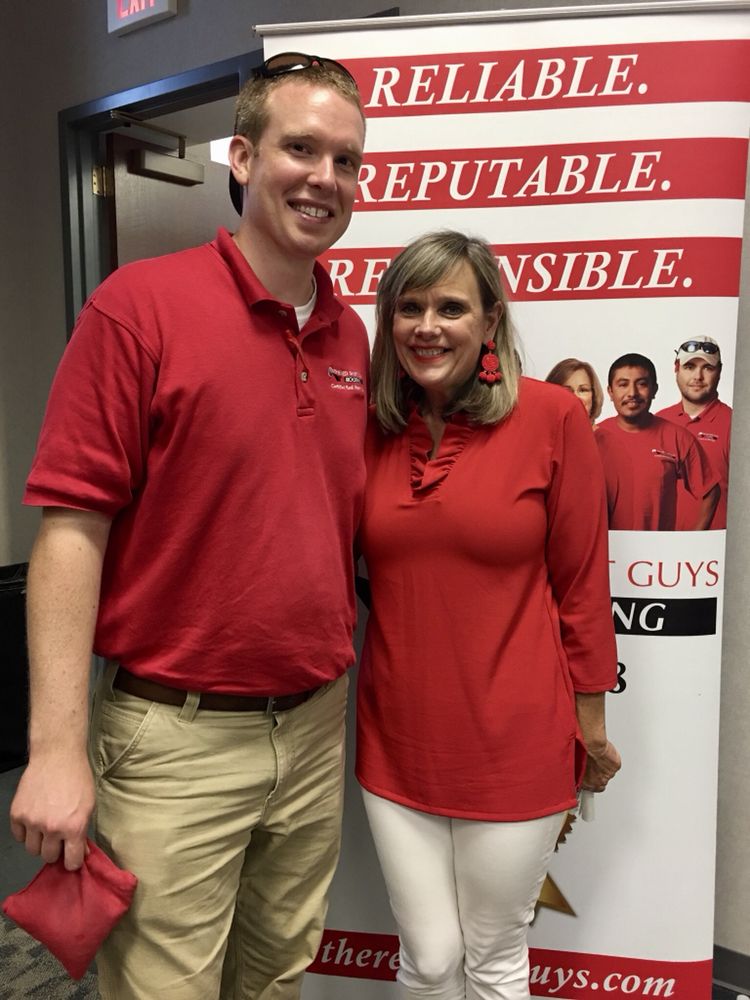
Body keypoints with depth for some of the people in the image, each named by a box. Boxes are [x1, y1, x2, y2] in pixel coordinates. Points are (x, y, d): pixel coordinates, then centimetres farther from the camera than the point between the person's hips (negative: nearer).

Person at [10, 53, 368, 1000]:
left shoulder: (351, 335, 6)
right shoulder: (140, 305, -12)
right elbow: (71, 528, -14)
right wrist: (58, 749, -17)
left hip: (316, 729, 6)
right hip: (178, 738, -5)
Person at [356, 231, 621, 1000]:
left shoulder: (551, 418, -11)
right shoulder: (370, 428, 0)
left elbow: (581, 583, -5)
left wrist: (590, 721, 0)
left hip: (515, 740, -2)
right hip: (398, 736, 3)